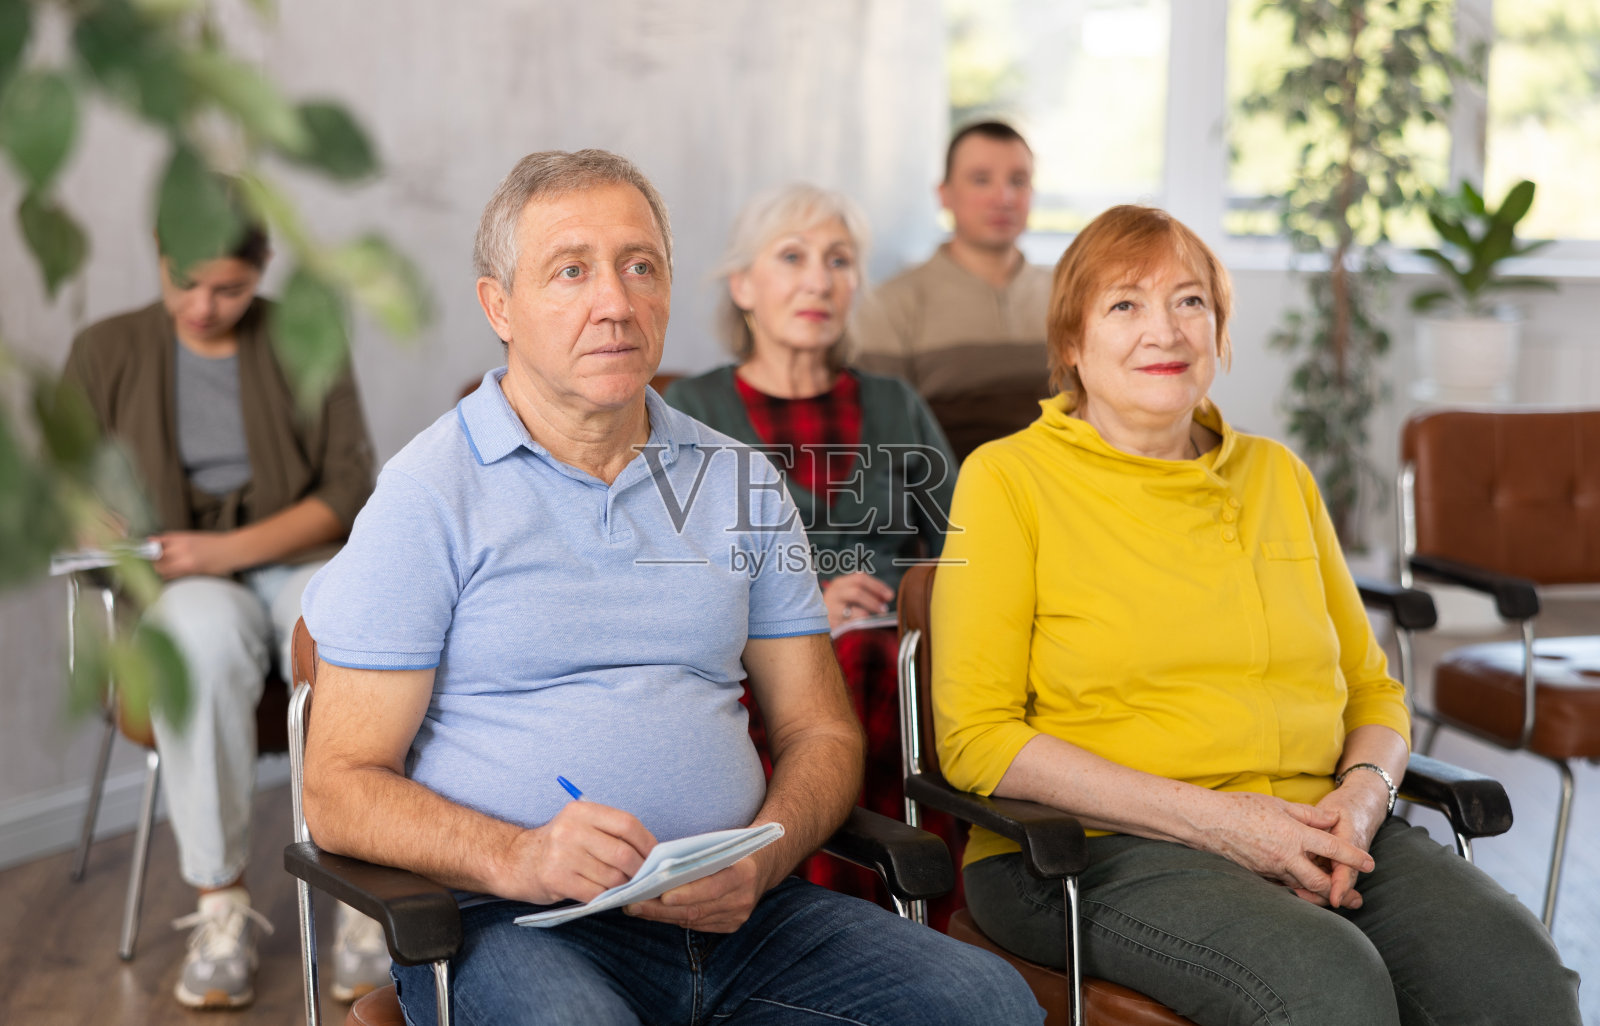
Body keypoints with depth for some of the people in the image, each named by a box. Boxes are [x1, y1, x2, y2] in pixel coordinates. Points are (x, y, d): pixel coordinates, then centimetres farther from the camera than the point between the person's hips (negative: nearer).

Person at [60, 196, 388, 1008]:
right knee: (204, 635, -39)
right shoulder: (108, 351, 9)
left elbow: (349, 489, -1)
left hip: (299, 562, 0)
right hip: (181, 584, 0)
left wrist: (233, 549, -16)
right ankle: (220, 903, -30)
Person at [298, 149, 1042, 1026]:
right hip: (513, 924, -5)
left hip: (732, 914, 6)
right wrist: (517, 857, -22)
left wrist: (760, 860, -7)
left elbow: (819, 732, 15)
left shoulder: (740, 484, 15)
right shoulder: (428, 496, 0)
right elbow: (341, 791, -4)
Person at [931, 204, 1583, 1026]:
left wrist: (1363, 792, -4)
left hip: (1308, 834, 5)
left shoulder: (1277, 475, 18)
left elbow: (1371, 688, 21)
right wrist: (1213, 818, -13)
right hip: (1103, 849, -4)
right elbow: (976, 739, -6)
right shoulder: (1008, 479, 2)